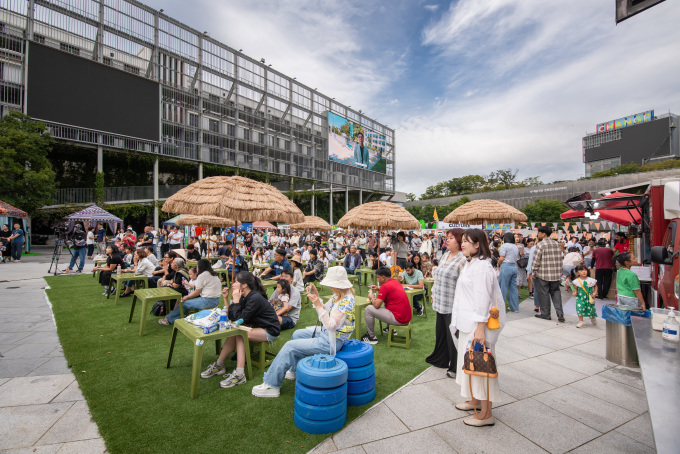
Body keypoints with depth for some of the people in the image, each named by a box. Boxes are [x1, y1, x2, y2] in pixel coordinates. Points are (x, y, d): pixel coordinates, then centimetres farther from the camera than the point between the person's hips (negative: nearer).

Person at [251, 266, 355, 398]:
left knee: (290, 346, -7)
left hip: (330, 342, -10)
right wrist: (316, 296, -5)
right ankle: (294, 371, 40)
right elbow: (325, 311, 9)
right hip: (325, 334, 10)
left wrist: (318, 305, -32)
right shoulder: (337, 296, 3)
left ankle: (271, 385, 7)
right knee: (297, 334, 23)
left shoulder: (347, 301, -27)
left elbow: (331, 325, -30)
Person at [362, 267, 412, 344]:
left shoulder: (385, 286, -16)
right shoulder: (395, 282, 9)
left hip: (399, 320, -9)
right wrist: (378, 289, 17)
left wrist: (372, 298, 3)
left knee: (368, 309, -5)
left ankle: (371, 337, 6)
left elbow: (376, 305, -17)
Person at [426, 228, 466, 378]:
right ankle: (441, 359, 40)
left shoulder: (462, 260, -16)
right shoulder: (445, 256, 9)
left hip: (453, 305, -8)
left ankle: (455, 367, 22)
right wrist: (434, 295, 19)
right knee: (440, 332, 21)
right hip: (440, 303, 8)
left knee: (453, 335, 4)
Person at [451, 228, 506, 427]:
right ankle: (475, 400, 37)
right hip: (467, 322, 10)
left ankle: (486, 414, 15)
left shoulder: (482, 267, -20)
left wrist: (480, 328, -23)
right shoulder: (470, 264, 12)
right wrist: (459, 321, 21)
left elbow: (483, 299, -23)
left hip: (478, 324, -10)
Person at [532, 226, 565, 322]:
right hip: (556, 274, 6)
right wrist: (558, 271, 18)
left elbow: (536, 261, -14)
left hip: (543, 274, -6)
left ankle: (545, 314, 14)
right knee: (555, 292, 15)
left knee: (544, 294, 4)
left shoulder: (541, 245, -13)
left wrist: (533, 272, -3)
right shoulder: (557, 244, 8)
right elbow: (560, 259, 12)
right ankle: (560, 314, 8)